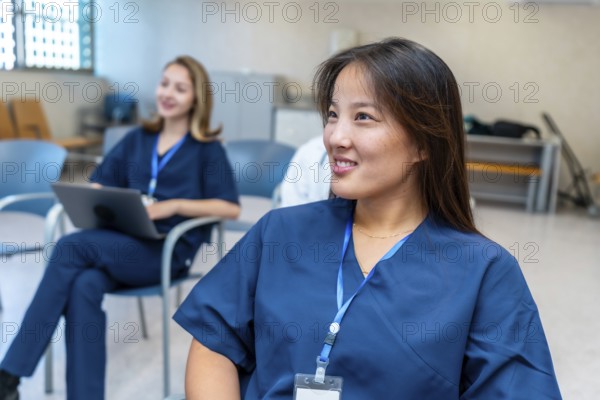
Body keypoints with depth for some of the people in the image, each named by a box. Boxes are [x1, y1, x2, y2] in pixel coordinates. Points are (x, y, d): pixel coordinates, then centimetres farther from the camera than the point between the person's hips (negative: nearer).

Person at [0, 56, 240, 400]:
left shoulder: (207, 149, 7)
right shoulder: (137, 140, 21)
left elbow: (231, 208, -3)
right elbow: (99, 184, 19)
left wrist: (172, 206, -14)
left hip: (169, 250, -4)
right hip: (123, 243, 4)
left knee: (71, 247, -27)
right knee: (84, 287, -31)